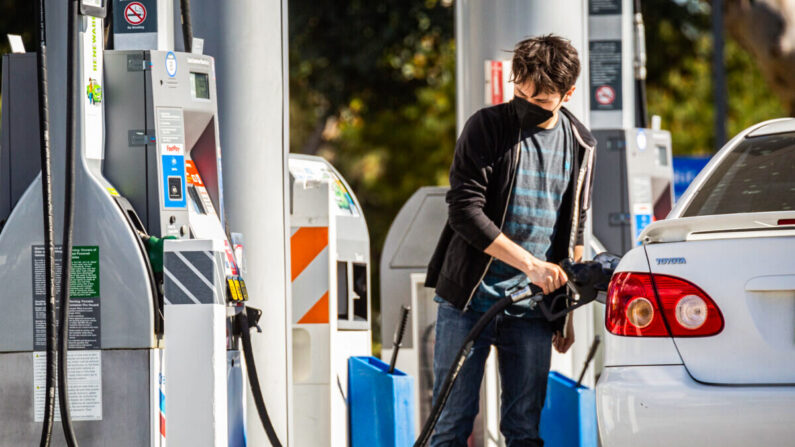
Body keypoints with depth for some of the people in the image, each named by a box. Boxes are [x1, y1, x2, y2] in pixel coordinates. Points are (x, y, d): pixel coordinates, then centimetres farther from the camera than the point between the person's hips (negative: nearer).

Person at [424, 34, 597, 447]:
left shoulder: (579, 146, 8)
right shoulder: (486, 127, -6)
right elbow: (464, 210, -13)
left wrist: (567, 312, 16)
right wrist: (530, 264, -20)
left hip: (532, 308, 3)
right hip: (469, 301, -3)